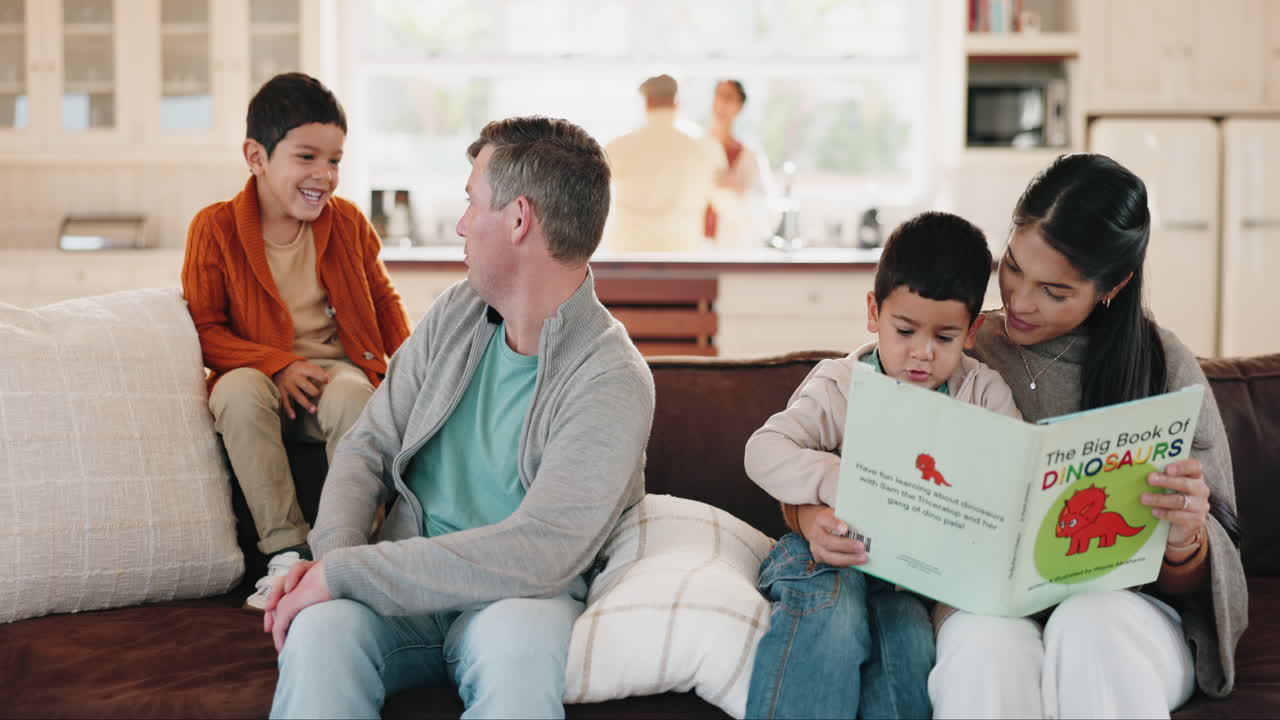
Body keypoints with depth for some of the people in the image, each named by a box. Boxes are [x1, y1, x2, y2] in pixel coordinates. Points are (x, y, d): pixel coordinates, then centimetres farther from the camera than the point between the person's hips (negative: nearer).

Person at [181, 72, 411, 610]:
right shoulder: (215, 228, -5)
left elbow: (382, 298, 17)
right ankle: (286, 550, -30)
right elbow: (204, 328, -4)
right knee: (237, 393, -36)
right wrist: (278, 365, -18)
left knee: (351, 396, -35)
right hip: (259, 372, -1)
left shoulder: (348, 222, 5)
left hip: (336, 368, 1)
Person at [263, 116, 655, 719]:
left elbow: (538, 552, -23)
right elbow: (367, 448, 11)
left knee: (521, 639, -39)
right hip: (405, 589, 4)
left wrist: (344, 571, -23)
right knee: (322, 627, -31)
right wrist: (332, 553, -12)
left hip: (510, 601, -3)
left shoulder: (611, 380, -13)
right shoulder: (456, 314, 9)